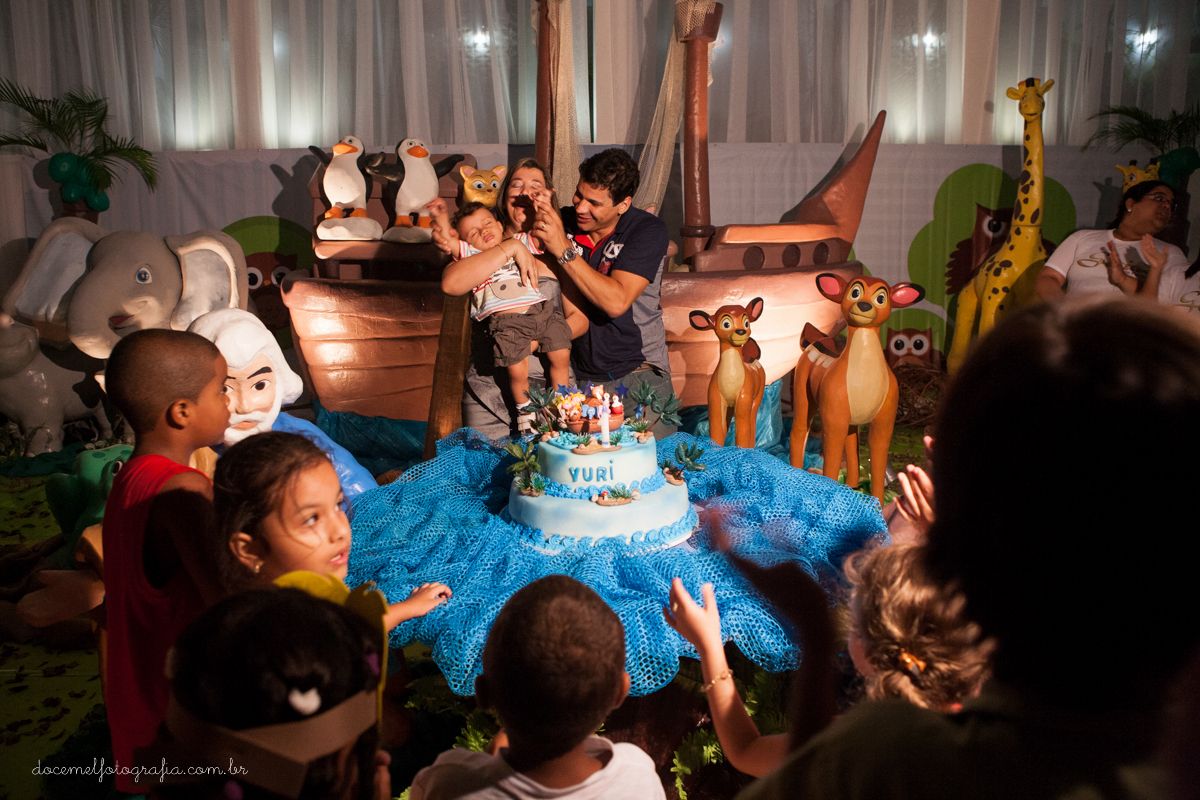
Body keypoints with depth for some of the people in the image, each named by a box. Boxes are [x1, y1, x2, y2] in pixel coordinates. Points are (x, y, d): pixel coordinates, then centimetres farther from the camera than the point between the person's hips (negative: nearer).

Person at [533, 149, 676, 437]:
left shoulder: (648, 230, -9)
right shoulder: (563, 221, 4)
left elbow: (616, 302, -22)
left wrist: (565, 251, -23)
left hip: (638, 373, -3)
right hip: (576, 375, 3)